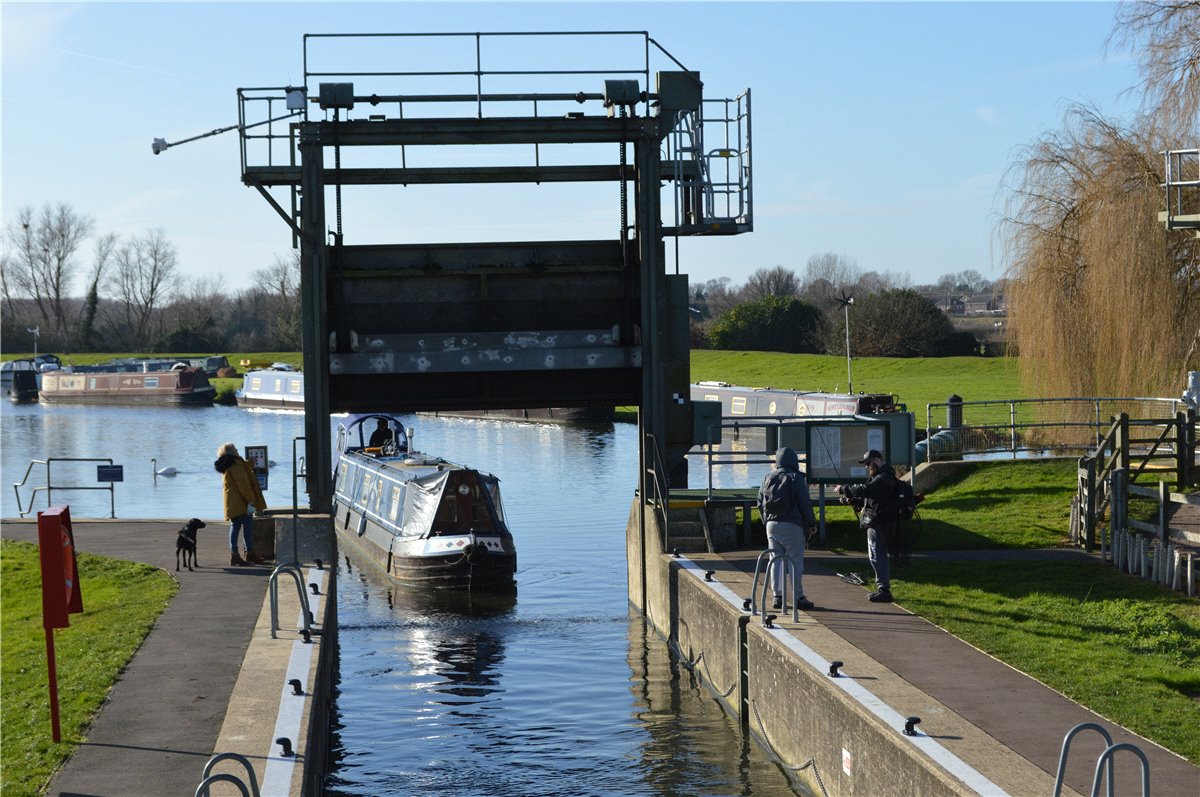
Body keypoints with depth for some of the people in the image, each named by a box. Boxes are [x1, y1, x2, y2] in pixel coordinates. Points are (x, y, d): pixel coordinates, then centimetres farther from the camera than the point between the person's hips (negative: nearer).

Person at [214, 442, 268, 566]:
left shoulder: (226, 467, 15)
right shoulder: (236, 465, -14)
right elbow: (243, 485, -18)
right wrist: (251, 500, -19)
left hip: (231, 503, 10)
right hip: (240, 503, -10)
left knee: (235, 527, 8)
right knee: (248, 526, -5)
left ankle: (234, 555, 6)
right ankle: (250, 553, -5)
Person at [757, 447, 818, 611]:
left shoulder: (768, 478, 8)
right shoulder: (796, 478, -7)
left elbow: (760, 503, 11)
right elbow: (805, 504, -9)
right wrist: (812, 523, 2)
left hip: (772, 525, 5)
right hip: (791, 525, -5)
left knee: (776, 561, 9)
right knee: (795, 561, 0)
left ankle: (778, 596, 7)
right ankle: (799, 596, -1)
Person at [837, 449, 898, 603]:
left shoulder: (884, 478, -16)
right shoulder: (880, 477, 20)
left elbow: (864, 490, -27)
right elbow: (869, 498, 22)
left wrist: (844, 488, -16)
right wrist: (852, 500, 8)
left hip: (879, 523, -11)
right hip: (877, 522, 11)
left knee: (877, 556, -10)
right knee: (879, 556, 15)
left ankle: (884, 589, -10)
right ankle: (883, 588, 21)